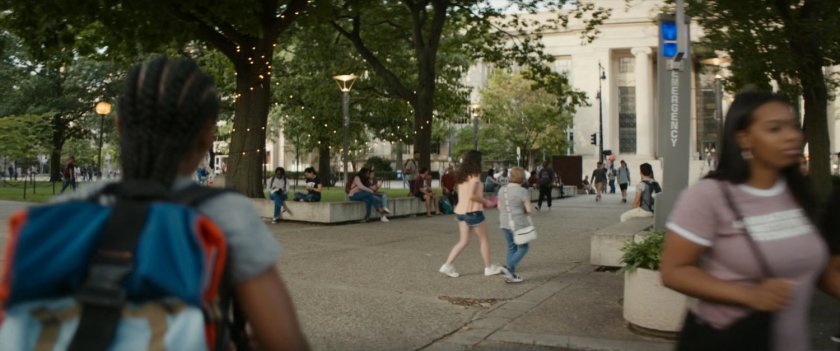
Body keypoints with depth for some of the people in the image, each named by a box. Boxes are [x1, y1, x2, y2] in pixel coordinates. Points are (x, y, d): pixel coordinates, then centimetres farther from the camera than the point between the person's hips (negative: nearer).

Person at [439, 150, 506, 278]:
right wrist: (485, 201, -10)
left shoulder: (463, 175, 11)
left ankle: (447, 265, 0)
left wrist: (483, 201, 15)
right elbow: (471, 195, -24)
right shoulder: (474, 175, -14)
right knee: (484, 240, 10)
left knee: (463, 241, 11)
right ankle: (488, 268, 20)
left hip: (460, 211, 8)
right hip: (473, 212, -8)